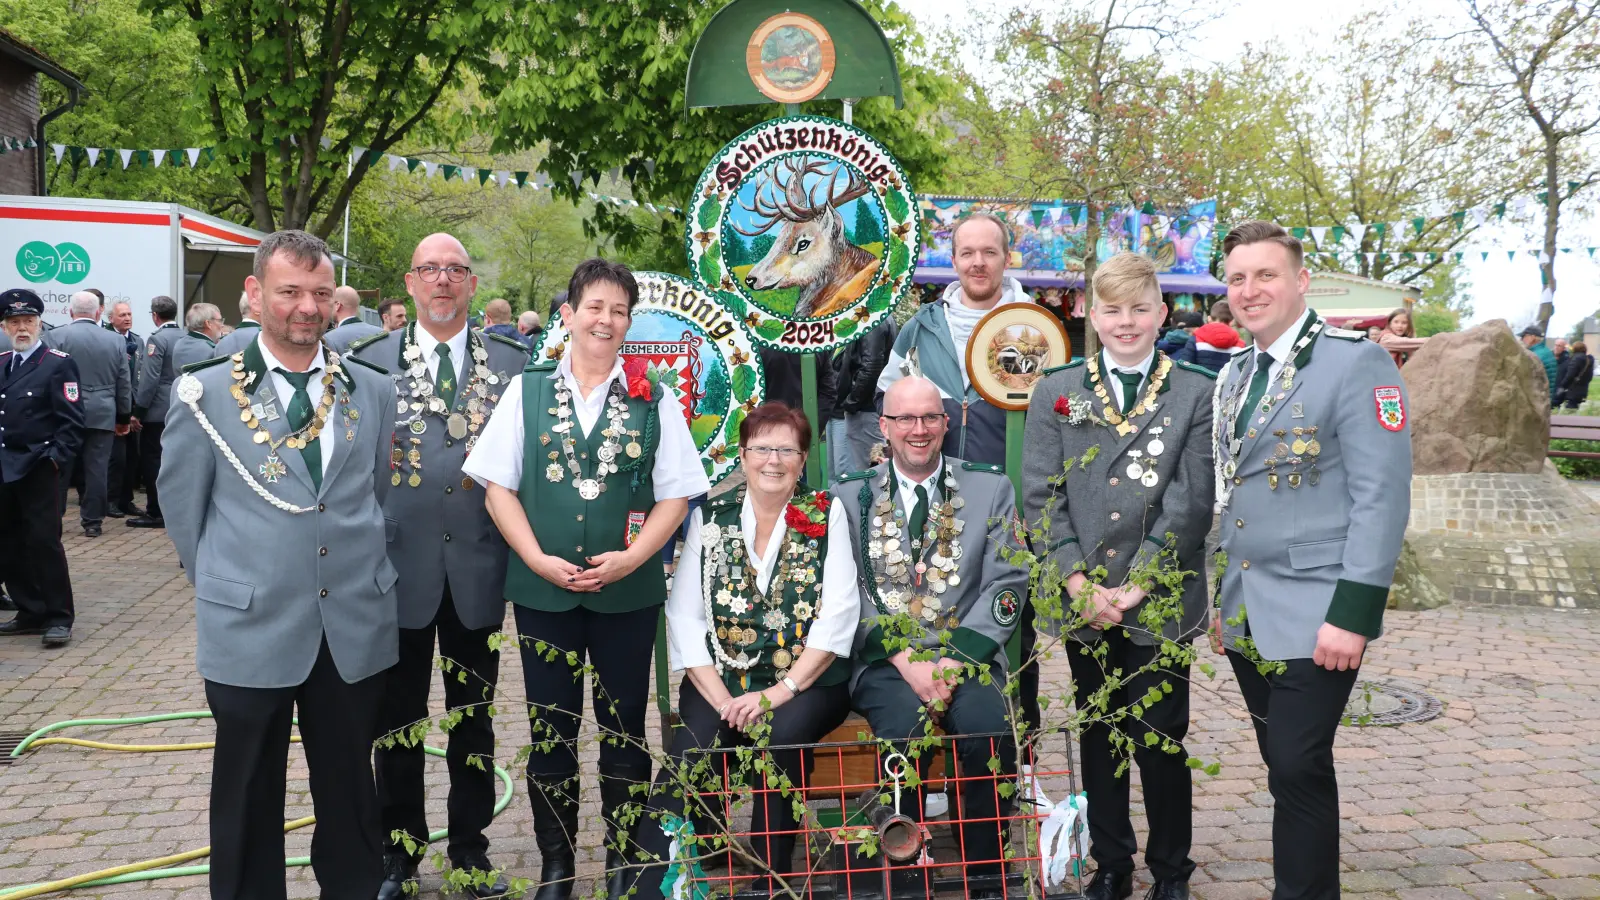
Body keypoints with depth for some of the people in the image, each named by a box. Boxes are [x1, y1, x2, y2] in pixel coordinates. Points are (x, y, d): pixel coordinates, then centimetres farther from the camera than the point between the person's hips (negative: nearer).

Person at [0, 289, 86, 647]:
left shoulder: (58, 364, -5)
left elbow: (72, 421, -10)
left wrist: (55, 458, -17)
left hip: (37, 470, -6)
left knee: (43, 542, -5)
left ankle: (57, 617, 3)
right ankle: (30, 613, 20)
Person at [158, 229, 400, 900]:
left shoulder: (372, 390, 4)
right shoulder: (206, 394, -4)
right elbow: (182, 507, 5)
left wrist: (359, 572, 11)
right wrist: (221, 587, 9)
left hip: (356, 626, 2)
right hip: (250, 629, -2)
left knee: (350, 789, 13)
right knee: (249, 796, 11)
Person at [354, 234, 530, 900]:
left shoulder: (511, 363, 2)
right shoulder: (370, 360, 0)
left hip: (479, 567, 1)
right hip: (401, 567, 0)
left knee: (473, 717, 13)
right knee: (398, 719, 12)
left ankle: (470, 845, 29)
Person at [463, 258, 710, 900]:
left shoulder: (654, 402, 3)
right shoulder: (527, 391, 4)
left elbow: (675, 495, 2)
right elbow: (498, 485, 2)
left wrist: (629, 558, -11)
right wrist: (539, 559, -9)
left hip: (628, 591, 0)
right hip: (542, 589, 0)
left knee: (624, 729, 8)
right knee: (551, 730, 9)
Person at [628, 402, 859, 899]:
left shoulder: (827, 514, 4)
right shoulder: (710, 516, 7)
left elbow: (839, 615, -6)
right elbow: (685, 618, 0)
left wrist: (780, 691, -15)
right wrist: (721, 698, -12)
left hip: (806, 684, -1)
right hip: (721, 680, 1)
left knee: (777, 734, -31)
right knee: (690, 750, -27)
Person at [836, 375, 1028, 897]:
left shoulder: (990, 489, 10)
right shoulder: (851, 495, 8)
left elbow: (1007, 585, 2)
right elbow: (849, 594, 1)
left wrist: (955, 661, -10)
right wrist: (906, 662, -12)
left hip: (966, 656, 1)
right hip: (883, 661, 0)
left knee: (990, 730, -29)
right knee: (906, 728, -31)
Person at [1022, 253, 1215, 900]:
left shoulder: (1198, 393, 2)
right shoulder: (1057, 392, 7)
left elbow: (1190, 500, -6)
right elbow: (1040, 495, 0)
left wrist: (1135, 584, -12)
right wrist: (1081, 584, -9)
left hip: (1160, 599, -2)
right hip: (1083, 600, 2)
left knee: (1160, 740, 3)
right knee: (1098, 737, 12)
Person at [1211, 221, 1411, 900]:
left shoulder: (1356, 362, -10)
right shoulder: (1235, 375, 12)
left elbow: (1382, 495, -15)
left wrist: (1353, 614, -19)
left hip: (1315, 616, -7)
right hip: (1248, 615, 7)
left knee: (1300, 768, -7)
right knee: (1284, 766, 14)